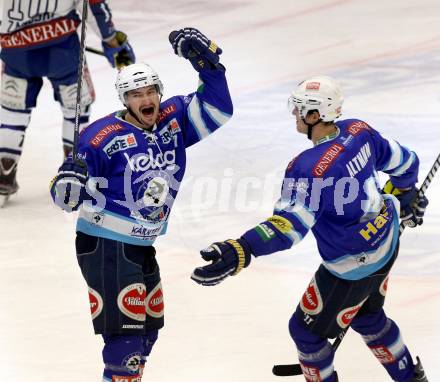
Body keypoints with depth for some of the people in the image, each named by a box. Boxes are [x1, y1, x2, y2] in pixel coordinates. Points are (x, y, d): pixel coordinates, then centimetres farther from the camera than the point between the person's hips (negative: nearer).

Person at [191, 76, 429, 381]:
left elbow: (291, 223, -43)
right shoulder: (359, 131, -9)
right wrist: (405, 197, 29)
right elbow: (404, 162, 6)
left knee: (306, 331, 11)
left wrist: (239, 252, -55)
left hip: (352, 269, -9)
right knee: (368, 316, 32)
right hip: (387, 245, 9)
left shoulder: (310, 167, -33)